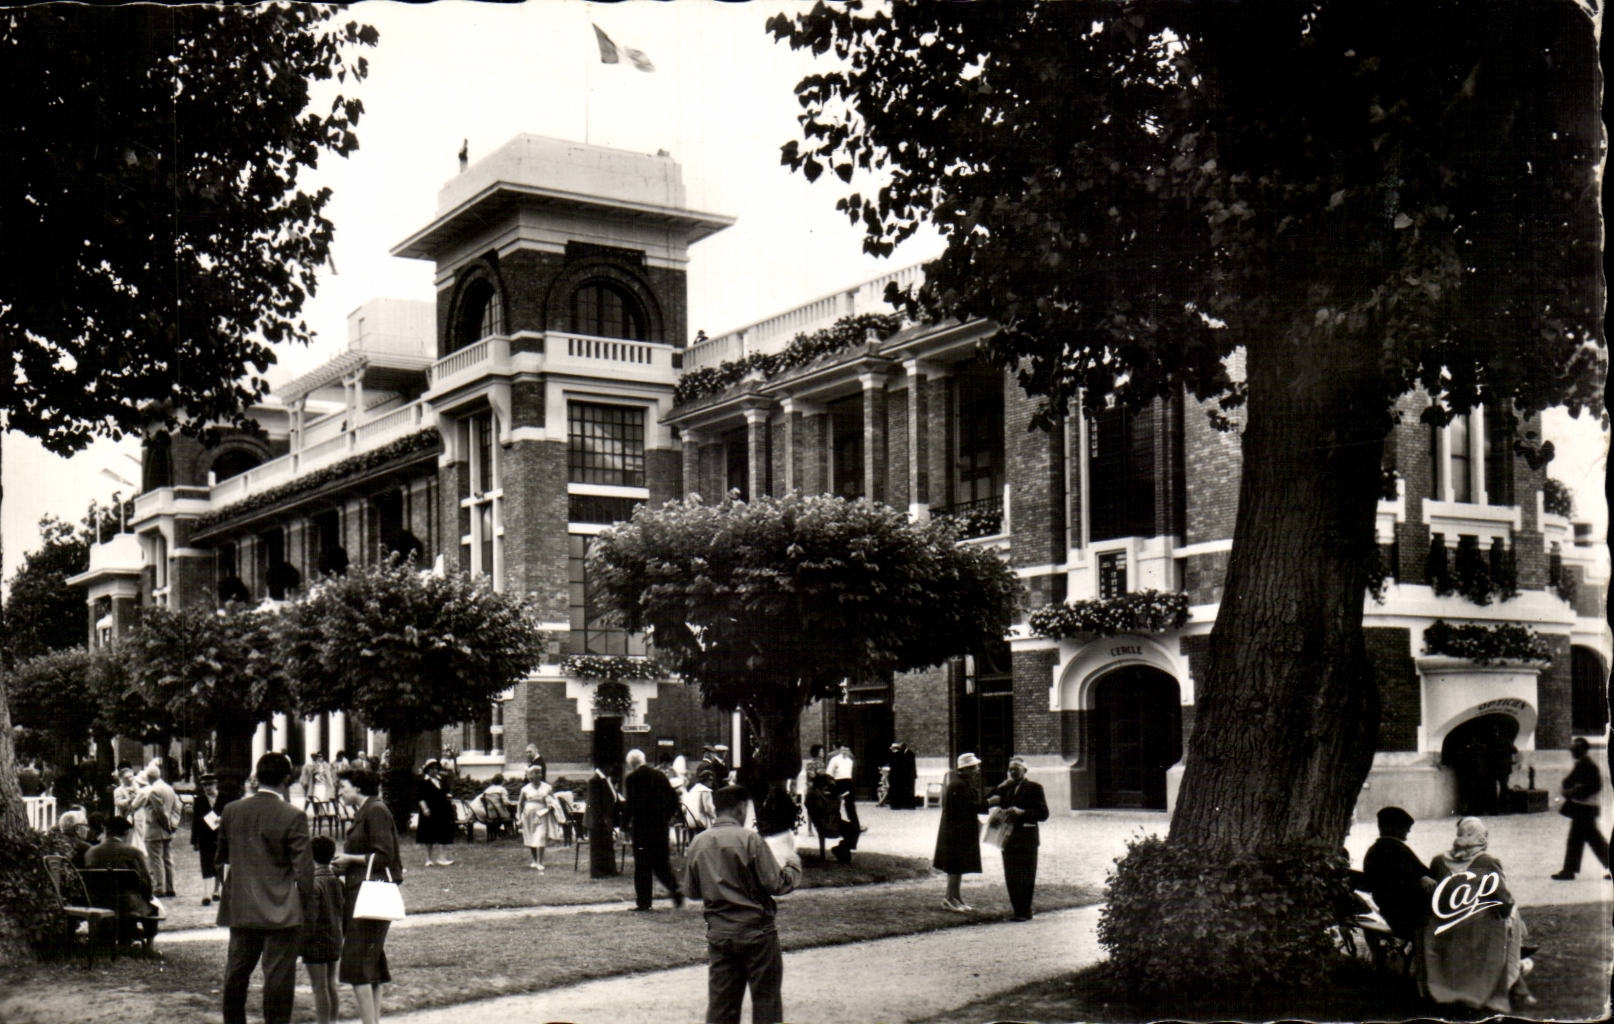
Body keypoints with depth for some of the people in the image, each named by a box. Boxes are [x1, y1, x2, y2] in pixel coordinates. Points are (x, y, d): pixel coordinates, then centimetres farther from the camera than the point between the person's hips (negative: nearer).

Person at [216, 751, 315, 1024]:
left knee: (236, 973, 16)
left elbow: (220, 859, 14)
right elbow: (303, 867, -12)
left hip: (240, 908, 5)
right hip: (280, 910, -5)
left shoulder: (231, 811, 2)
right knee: (278, 976, 1)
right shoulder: (292, 816, -13)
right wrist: (303, 898, 3)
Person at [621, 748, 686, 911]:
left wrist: (625, 824, -3)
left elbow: (629, 804, -13)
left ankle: (643, 902, 3)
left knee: (642, 865, 1)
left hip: (641, 825, -5)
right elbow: (674, 799, 10)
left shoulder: (631, 778, -7)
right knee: (662, 862, 15)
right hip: (661, 824, 5)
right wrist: (668, 816, 19)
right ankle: (675, 889, -4)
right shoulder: (659, 776, 9)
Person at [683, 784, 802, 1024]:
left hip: (718, 932, 5)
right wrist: (793, 864, 4)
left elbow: (691, 891, 9)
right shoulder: (749, 839, -14)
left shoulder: (698, 843, 2)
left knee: (721, 1002, 10)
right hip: (755, 931, -5)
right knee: (766, 999, 7)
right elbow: (776, 884, -14)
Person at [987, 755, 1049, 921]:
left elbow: (1043, 814, -7)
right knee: (1011, 878, 5)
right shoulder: (1005, 788, 17)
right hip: (1009, 837, 5)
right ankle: (1018, 910, 12)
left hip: (1026, 838, -5)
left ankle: (1025, 912, 0)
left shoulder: (1034, 788, 0)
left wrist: (1022, 812, -17)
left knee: (1025, 877, -5)